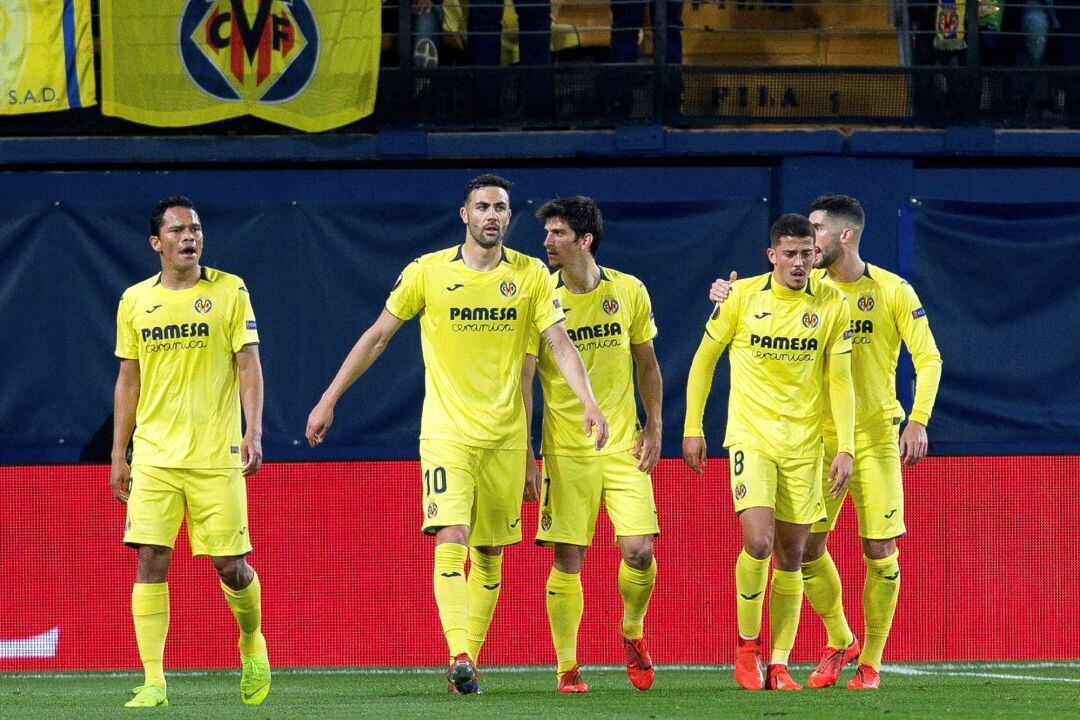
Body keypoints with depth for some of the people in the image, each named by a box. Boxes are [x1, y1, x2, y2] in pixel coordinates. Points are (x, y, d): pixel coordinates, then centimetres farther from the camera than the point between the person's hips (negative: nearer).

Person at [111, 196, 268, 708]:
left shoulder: (230, 292, 2)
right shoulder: (135, 301, 9)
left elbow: (248, 366, 0)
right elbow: (128, 381, 14)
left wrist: (253, 432, -12)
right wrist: (118, 456, 11)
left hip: (216, 455, -2)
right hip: (153, 453, 2)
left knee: (230, 565, -1)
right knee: (150, 560, -8)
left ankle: (252, 643, 30)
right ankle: (153, 683, -8)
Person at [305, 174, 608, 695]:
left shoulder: (531, 275, 3)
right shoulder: (428, 272, -1)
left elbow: (560, 344, -2)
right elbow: (377, 336, 6)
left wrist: (589, 402, -17)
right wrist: (329, 399, 4)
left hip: (505, 434, 3)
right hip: (446, 431, -3)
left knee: (489, 554, 6)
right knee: (451, 539, -18)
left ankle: (469, 661, 14)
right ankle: (459, 658, -26)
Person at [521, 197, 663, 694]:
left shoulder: (629, 292, 2)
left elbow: (647, 364, 13)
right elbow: (522, 378, -3)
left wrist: (654, 429, 7)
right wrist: (523, 449, -8)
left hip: (623, 446, 1)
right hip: (565, 448, -1)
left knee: (639, 550, -8)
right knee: (567, 560, -4)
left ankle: (632, 632, 20)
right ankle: (567, 667, 6)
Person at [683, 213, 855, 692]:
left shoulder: (831, 305, 0)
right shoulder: (742, 297, -4)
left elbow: (840, 381, 3)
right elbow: (704, 359, 7)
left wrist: (845, 449, -4)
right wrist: (692, 428, 5)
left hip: (804, 441, 2)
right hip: (751, 434, -2)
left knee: (791, 556, 4)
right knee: (758, 541, -18)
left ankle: (779, 665, 10)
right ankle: (747, 645, 3)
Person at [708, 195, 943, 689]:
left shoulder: (893, 291, -4)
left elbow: (928, 358, -5)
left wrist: (918, 421, -17)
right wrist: (728, 301, -6)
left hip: (874, 435, -3)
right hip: (819, 438, 3)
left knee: (880, 551, -4)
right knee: (807, 547, -1)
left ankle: (870, 662, 9)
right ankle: (839, 643, 22)